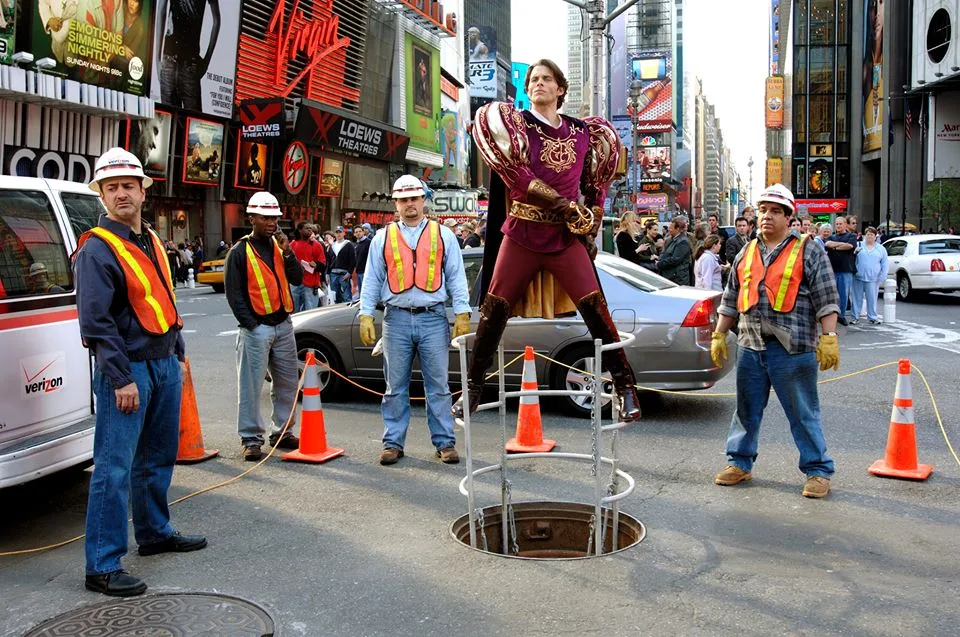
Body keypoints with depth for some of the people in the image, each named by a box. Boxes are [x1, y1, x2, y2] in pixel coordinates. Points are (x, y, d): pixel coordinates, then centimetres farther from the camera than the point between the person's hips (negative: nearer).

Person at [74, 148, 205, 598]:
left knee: (159, 459, 18)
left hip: (164, 365, 8)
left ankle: (155, 533, 34)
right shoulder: (96, 249, -11)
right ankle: (102, 567, 0)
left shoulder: (152, 242, 14)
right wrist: (121, 379, -19)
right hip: (126, 370, -8)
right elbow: (96, 322, -16)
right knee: (114, 468, -6)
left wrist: (178, 354, 17)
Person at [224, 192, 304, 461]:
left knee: (287, 383, 12)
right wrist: (251, 325, -12)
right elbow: (233, 293, -7)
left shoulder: (279, 246, 12)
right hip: (256, 329, -6)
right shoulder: (240, 252, -5)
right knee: (251, 386, -3)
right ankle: (251, 439, 5)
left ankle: (282, 432, 25)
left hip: (283, 325, 6)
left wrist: (287, 252, -9)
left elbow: (298, 279, 4)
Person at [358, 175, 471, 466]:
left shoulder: (443, 234, 9)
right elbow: (372, 280, 10)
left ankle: (445, 442, 12)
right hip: (397, 320, 1)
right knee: (395, 387, 7)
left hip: (433, 319, -1)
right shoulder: (383, 238, 11)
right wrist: (366, 316, 1)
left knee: (438, 386, 4)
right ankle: (393, 442, 17)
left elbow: (456, 277, 7)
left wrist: (462, 314, -1)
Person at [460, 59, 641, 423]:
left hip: (568, 237, 1)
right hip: (522, 234, 0)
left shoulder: (582, 133, 11)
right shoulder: (513, 124, 3)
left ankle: (625, 386, 0)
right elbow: (516, 176, -11)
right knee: (494, 310, 1)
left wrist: (591, 226, 7)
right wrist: (566, 206, -16)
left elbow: (596, 185, 18)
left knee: (595, 308, -10)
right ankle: (473, 387, 14)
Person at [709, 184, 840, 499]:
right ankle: (740, 462, 27)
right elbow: (730, 299, 18)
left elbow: (826, 299, -5)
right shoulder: (746, 253, 14)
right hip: (751, 347, 5)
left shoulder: (808, 252, -1)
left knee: (803, 413, 3)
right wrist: (719, 335, 14)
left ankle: (818, 470, 14)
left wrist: (829, 338, -13)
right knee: (747, 410, 14)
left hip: (793, 350, -5)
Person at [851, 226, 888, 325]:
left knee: (872, 299, 1)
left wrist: (882, 278, 3)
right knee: (857, 298, 3)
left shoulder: (881, 249, 11)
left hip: (873, 279, 0)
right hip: (858, 277, 0)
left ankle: (872, 318, 10)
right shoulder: (859, 246, 7)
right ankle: (855, 317, 10)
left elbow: (884, 265, 10)